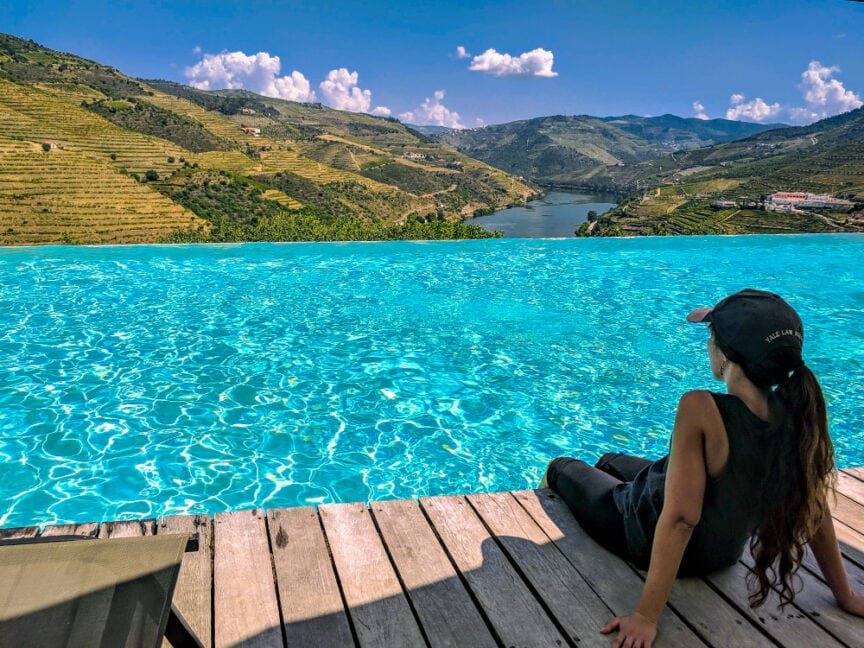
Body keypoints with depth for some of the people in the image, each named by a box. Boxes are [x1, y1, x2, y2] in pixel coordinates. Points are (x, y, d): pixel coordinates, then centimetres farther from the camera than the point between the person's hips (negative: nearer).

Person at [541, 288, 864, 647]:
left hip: (649, 536, -5)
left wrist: (646, 616, -32)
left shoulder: (701, 411, -40)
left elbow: (680, 517, -39)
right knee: (611, 461, 32)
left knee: (564, 468, 25)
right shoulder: (799, 410, -22)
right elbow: (814, 507, -12)